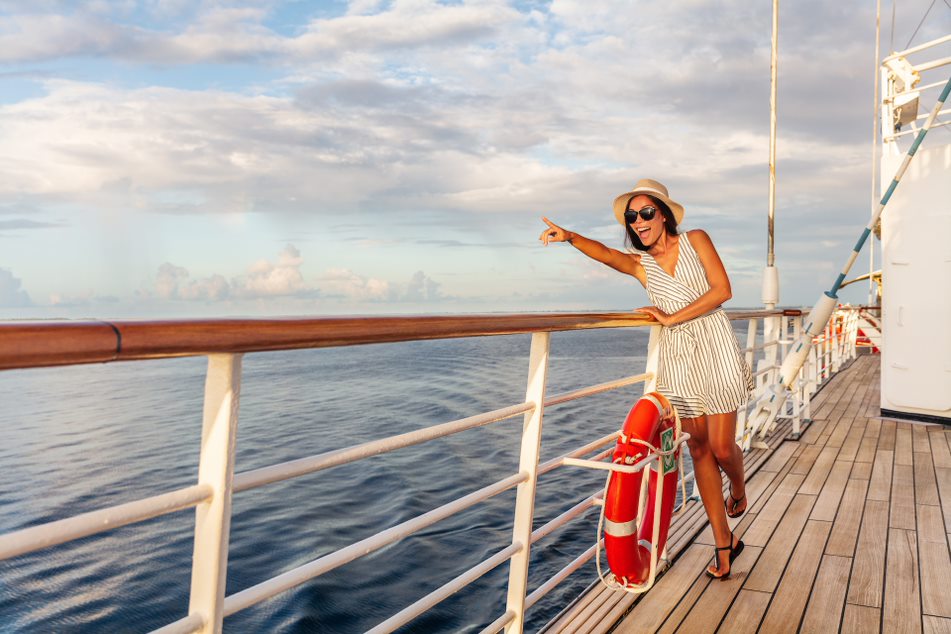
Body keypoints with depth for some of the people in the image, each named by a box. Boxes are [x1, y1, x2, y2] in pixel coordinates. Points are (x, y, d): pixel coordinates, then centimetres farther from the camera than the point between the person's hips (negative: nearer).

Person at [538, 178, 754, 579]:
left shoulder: (695, 240, 5)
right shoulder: (640, 264, 8)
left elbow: (722, 290, -5)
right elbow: (605, 254, -14)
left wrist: (672, 318, -10)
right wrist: (569, 237, -34)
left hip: (714, 350, -3)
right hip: (677, 359, 3)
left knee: (721, 447, -5)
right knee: (699, 449, 5)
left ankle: (738, 490, 32)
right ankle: (724, 543, 16)